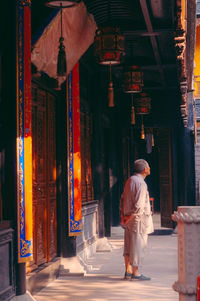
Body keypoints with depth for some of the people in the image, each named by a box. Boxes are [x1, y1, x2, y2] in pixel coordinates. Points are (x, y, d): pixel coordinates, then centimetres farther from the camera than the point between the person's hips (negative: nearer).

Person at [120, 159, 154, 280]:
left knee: (129, 245, 12)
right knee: (138, 245, -2)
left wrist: (123, 216, 13)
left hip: (129, 219, 9)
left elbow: (123, 199, 16)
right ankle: (135, 273, 3)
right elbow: (139, 206, -22)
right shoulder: (141, 184, -18)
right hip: (138, 220, -9)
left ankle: (128, 271, 18)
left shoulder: (130, 180, 11)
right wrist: (128, 219, -12)